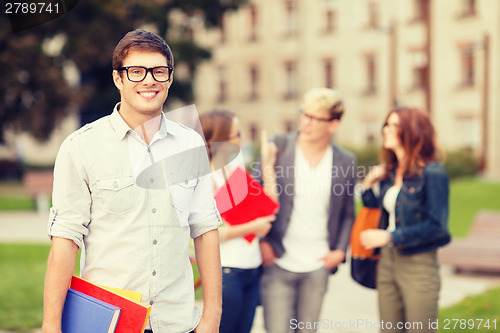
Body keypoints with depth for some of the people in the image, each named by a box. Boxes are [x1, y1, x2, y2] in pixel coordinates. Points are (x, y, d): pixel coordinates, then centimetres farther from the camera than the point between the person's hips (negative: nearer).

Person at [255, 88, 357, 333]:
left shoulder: (346, 162, 3)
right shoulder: (277, 147, -4)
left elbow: (347, 213, 14)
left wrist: (340, 250, 2)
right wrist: (261, 241, -5)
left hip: (317, 267, 2)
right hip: (278, 264, -2)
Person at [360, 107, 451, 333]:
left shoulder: (432, 173, -11)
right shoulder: (389, 172, 9)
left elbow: (437, 226, -17)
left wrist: (389, 237, -18)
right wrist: (368, 186, 5)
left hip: (419, 266, -7)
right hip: (386, 263, 7)